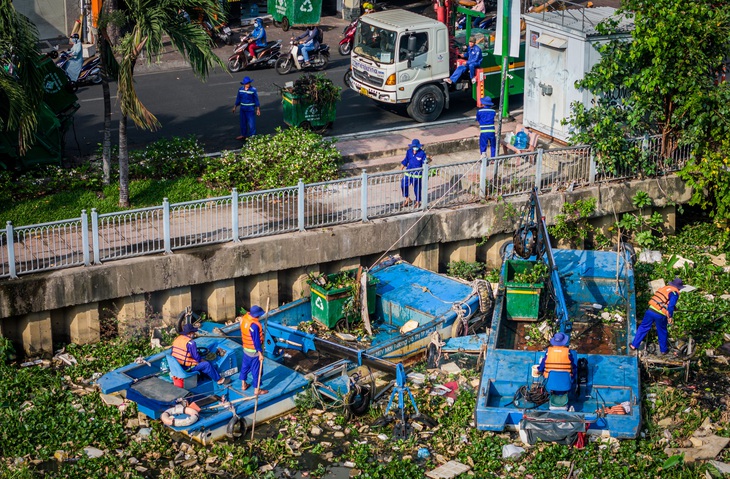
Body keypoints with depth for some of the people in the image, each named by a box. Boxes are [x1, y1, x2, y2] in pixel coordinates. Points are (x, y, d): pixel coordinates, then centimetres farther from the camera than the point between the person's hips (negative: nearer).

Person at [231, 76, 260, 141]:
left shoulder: (253, 90, -12)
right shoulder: (240, 89, 2)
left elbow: (256, 100, -7)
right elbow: (238, 99, 13)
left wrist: (258, 109, -7)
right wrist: (234, 107, 16)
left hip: (250, 109, -6)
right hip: (243, 109, 6)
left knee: (251, 123, -1)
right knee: (243, 122, 16)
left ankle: (251, 136, 10)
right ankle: (243, 135, 31)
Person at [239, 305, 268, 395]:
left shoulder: (244, 318, -9)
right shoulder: (254, 325, -33)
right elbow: (256, 341, -26)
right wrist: (260, 353, -18)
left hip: (246, 348, 8)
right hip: (254, 351, -8)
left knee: (245, 366, 24)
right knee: (257, 370, 7)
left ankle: (243, 384, 40)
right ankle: (257, 389, 18)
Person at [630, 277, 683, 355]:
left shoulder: (664, 288, 15)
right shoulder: (675, 292, -5)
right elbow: (671, 306, -17)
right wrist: (670, 317, -5)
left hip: (651, 310, 4)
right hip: (660, 315, -4)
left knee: (643, 327, 19)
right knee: (662, 332, 18)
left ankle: (634, 345, 22)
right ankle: (663, 350, 33)